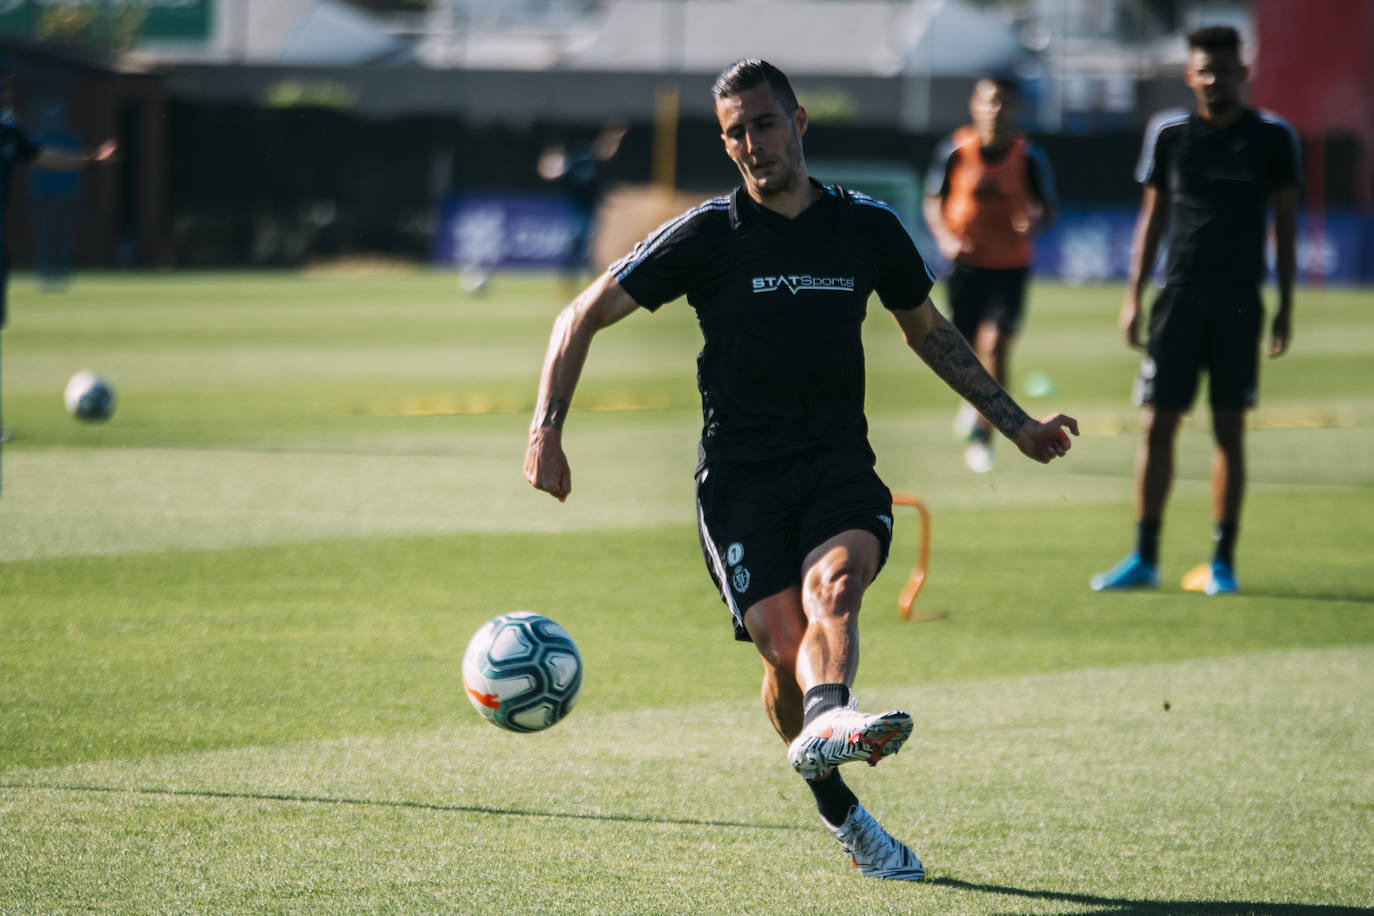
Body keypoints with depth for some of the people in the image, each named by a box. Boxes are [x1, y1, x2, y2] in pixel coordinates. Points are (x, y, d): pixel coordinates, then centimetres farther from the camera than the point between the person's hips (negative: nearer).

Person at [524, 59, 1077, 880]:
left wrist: (1016, 423, 28)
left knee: (835, 580, -31)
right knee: (785, 648, -14)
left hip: (840, 465, 1)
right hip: (740, 475, -1)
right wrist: (548, 428, -8)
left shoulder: (868, 227, 9)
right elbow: (584, 316, 4)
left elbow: (929, 332, 26)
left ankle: (826, 723, -59)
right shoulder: (706, 235, 1)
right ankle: (842, 814, 5)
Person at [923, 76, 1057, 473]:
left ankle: (983, 434, -6)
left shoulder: (1029, 157, -5)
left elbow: (1048, 206, 4)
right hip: (966, 262, 1)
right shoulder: (955, 150, -4)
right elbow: (933, 202, 6)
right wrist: (946, 238, -11)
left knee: (996, 346, -13)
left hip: (1011, 265, -1)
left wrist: (1035, 223, -19)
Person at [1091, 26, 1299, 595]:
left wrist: (1285, 306, 2)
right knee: (1158, 424, -1)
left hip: (1239, 304, -1)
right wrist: (1133, 297, 8)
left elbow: (1285, 222, 6)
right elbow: (1153, 216, 12)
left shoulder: (1272, 138, 2)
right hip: (1179, 294, 2)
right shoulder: (1169, 133, 6)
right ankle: (1144, 558, 5)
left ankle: (1221, 563, 5)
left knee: (1230, 428, -1)